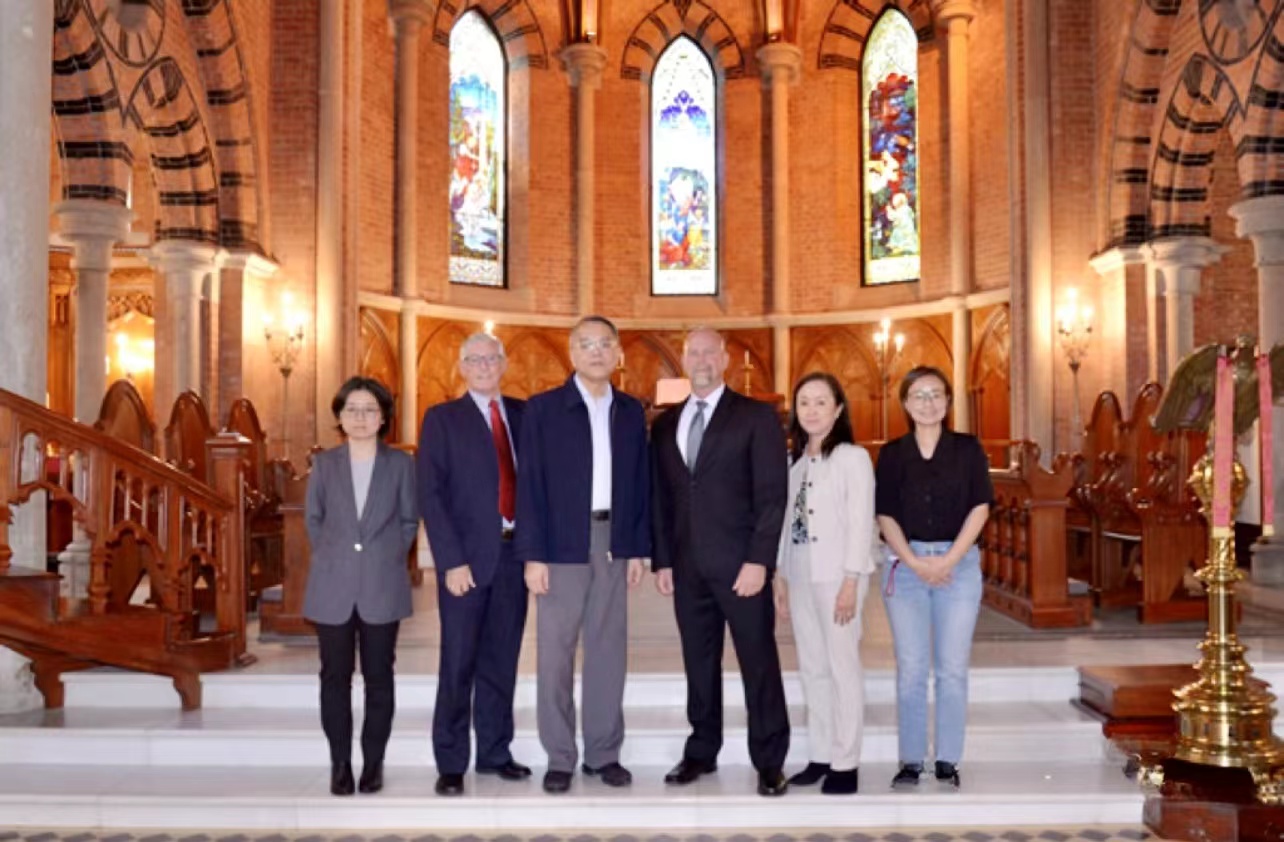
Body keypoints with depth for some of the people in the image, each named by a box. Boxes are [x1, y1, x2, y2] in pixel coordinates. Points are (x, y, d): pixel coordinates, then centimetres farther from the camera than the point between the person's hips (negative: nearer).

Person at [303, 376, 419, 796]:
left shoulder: (400, 464, 2)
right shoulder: (324, 464, 6)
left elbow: (410, 520, 6)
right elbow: (313, 519, 12)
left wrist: (389, 558, 1)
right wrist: (331, 558, 6)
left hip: (382, 587, -1)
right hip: (333, 587, 1)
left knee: (379, 677, 4)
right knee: (335, 676, 4)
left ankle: (374, 763, 14)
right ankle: (340, 765, 14)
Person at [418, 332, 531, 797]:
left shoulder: (523, 413, 12)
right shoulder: (442, 418, 1)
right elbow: (431, 495, -5)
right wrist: (452, 561, -13)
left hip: (515, 551, 3)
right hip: (468, 556, -3)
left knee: (501, 661, 10)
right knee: (459, 664, 0)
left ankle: (495, 752, 22)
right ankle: (451, 764, 10)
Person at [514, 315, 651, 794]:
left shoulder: (631, 411, 9)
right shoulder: (543, 408, -2)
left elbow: (640, 483, 10)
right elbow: (530, 484, -5)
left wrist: (639, 548, 4)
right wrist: (532, 554, -11)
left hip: (614, 544, 3)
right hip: (562, 544, -3)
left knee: (608, 650, 8)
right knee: (555, 652, 2)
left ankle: (604, 752, 19)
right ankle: (560, 757, 13)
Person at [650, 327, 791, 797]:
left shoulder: (756, 417, -2)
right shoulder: (665, 424, 12)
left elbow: (772, 495, -8)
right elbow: (661, 499, 14)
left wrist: (759, 560, -15)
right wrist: (662, 559, 7)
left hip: (741, 563, -4)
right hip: (688, 566, 4)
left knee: (759, 663, 2)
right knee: (699, 662, 12)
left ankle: (769, 762, 11)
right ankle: (702, 752, 23)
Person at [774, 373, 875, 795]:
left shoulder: (853, 457, -7)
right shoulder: (795, 460, 12)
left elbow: (861, 523, -11)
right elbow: (788, 519, 14)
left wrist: (851, 582, -15)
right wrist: (781, 576, 11)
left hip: (838, 575, -6)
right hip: (800, 575, 7)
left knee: (843, 667, -2)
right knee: (812, 669, 11)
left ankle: (845, 763, 6)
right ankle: (820, 756, 19)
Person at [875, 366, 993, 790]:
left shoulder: (968, 449, 4)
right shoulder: (892, 454, 6)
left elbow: (980, 507, -2)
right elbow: (886, 515, 2)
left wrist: (949, 559, -11)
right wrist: (916, 562, -10)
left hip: (958, 562, 0)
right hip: (906, 563, 1)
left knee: (952, 668, 2)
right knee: (910, 668, 2)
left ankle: (948, 760, 12)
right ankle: (911, 760, 10)